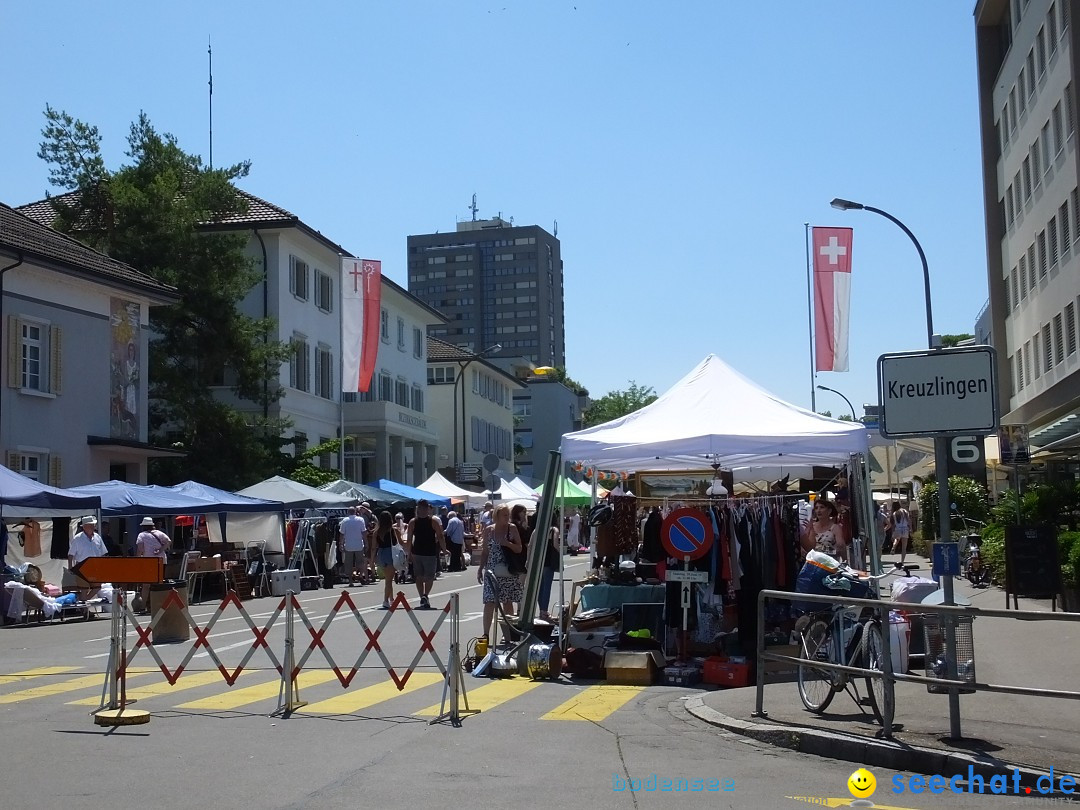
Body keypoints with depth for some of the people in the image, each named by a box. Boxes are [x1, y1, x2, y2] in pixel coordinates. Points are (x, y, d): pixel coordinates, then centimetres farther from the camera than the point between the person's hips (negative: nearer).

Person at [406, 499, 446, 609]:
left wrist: (409, 554, 5)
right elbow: (440, 537, -7)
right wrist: (444, 550, 2)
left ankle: (423, 598, 12)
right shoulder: (434, 521, -5)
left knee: (419, 577, 13)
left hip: (417, 553, 2)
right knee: (429, 577, 5)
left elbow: (409, 540, -1)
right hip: (430, 553, -2)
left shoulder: (412, 522, 0)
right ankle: (425, 595, -16)